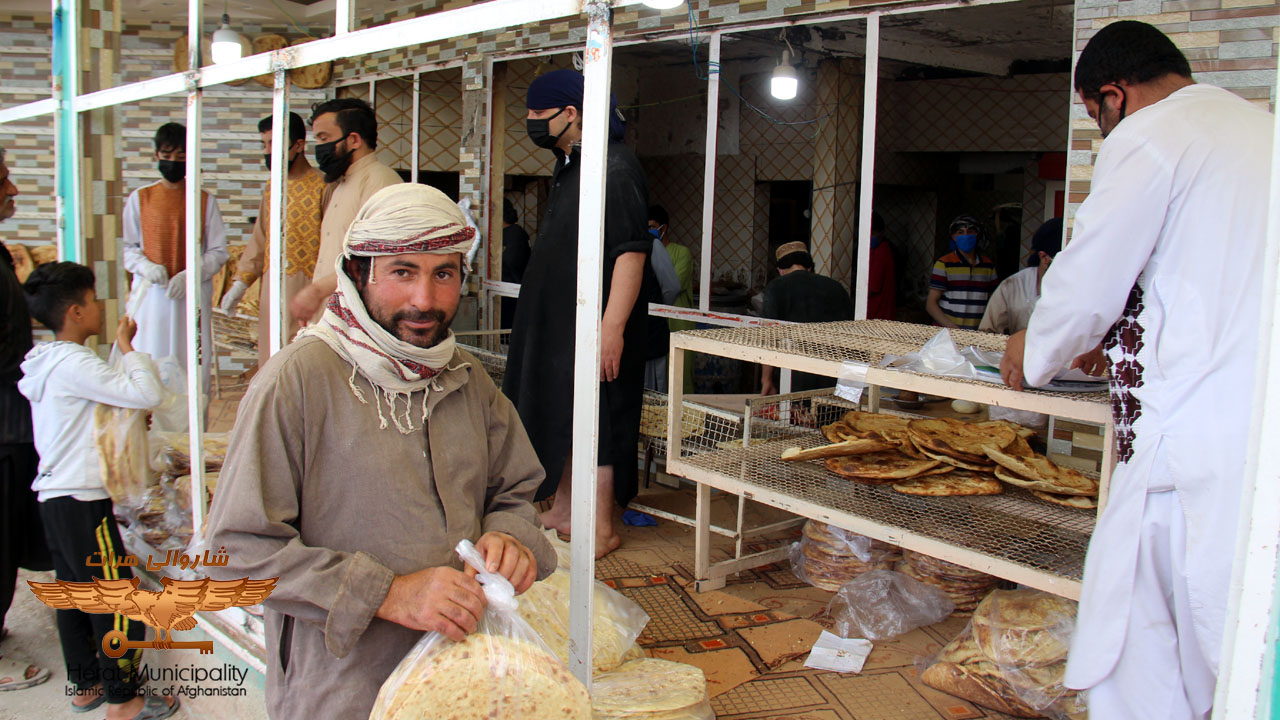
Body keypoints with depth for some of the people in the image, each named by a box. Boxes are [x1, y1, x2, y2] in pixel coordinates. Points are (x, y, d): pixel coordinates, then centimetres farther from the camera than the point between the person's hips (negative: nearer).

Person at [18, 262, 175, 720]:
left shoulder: (48, 361, 12)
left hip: (53, 496, 10)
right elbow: (149, 393, -26)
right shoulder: (74, 364, -19)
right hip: (81, 502, -10)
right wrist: (127, 347, -13)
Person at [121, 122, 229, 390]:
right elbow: (128, 248, 12)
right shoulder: (140, 198, 9)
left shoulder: (204, 200, 6)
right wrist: (146, 267, -9)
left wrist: (190, 275, -12)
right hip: (151, 295, 1)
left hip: (193, 295, 0)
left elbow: (218, 252, 4)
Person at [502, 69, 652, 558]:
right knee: (557, 417, 17)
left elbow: (631, 250, -24)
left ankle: (601, 530, 10)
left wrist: (613, 325, -29)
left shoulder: (615, 167, -18)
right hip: (556, 321, 10)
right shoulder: (569, 167, 14)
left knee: (593, 422, -2)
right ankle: (562, 512, 32)